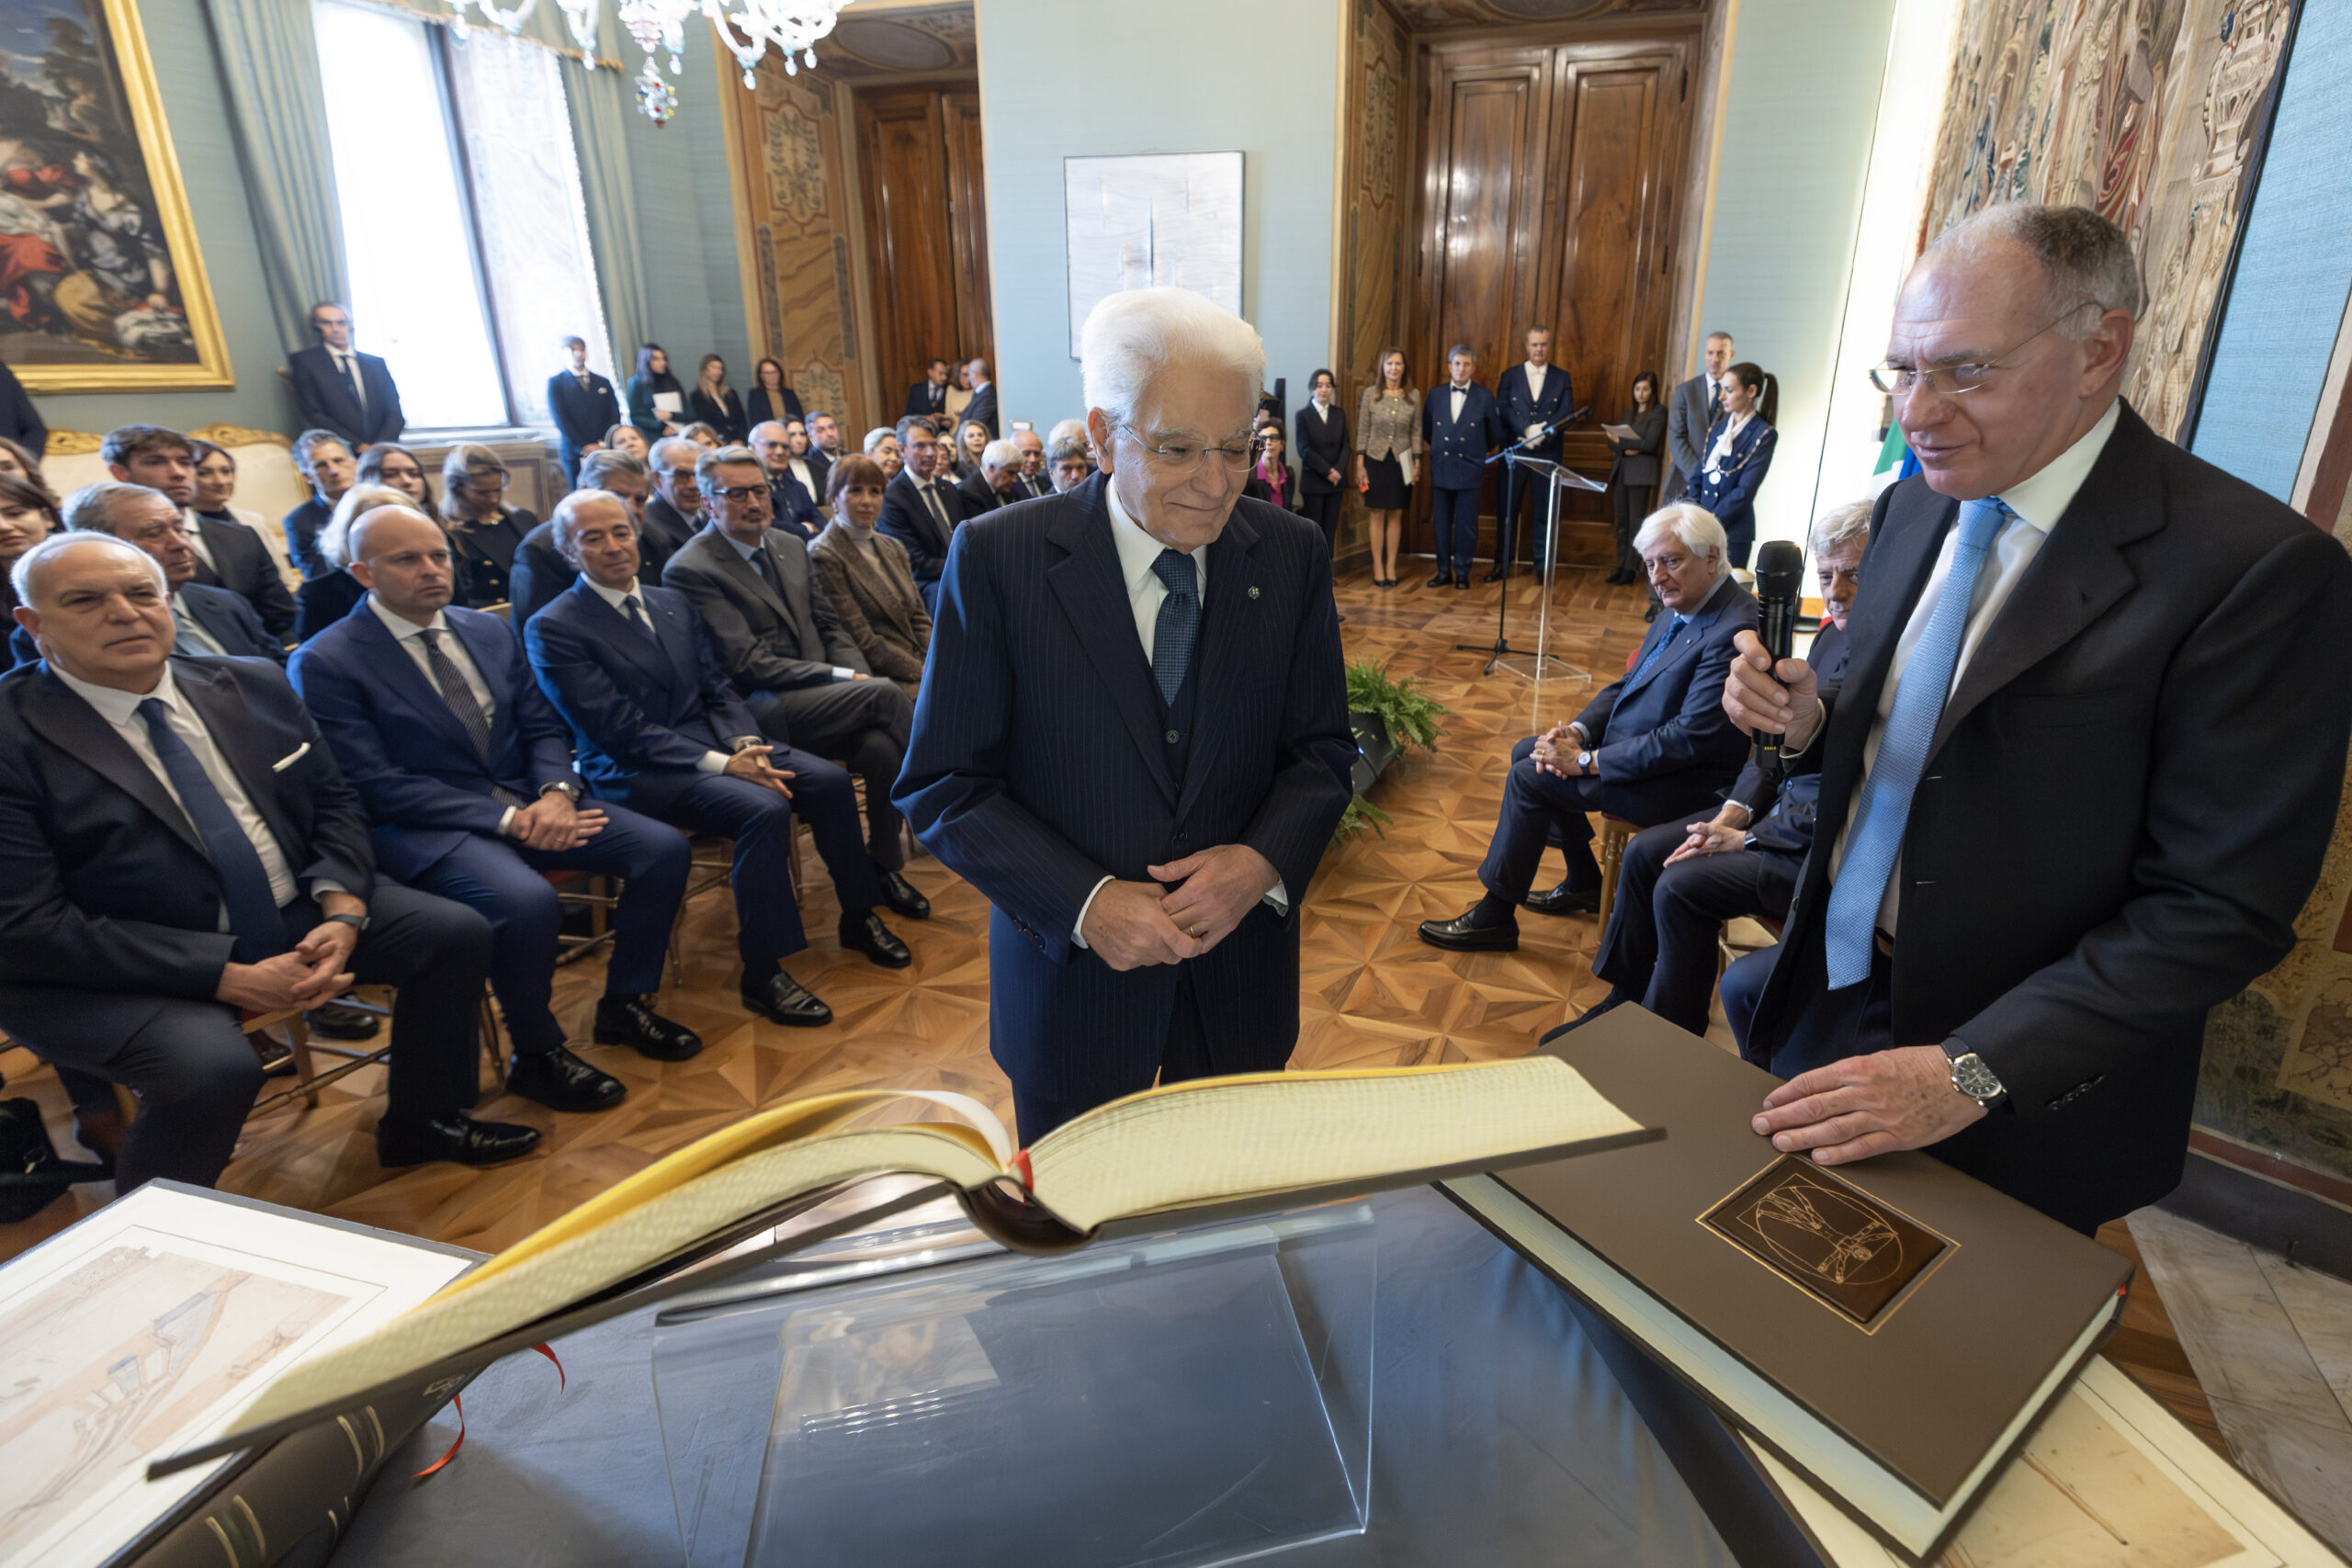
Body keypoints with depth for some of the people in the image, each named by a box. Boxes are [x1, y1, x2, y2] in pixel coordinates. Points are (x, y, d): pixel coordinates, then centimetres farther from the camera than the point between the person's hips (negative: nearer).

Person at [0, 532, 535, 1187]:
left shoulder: (255, 685, 4)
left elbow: (333, 804, 8)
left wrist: (342, 911, -11)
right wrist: (229, 977, -22)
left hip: (294, 918, 6)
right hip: (119, 968, -5)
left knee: (459, 932, -4)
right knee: (213, 1066, -32)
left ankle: (422, 1125, 17)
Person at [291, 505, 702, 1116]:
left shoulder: (490, 631, 12)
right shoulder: (326, 663, -7)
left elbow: (542, 727, 11)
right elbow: (376, 784, -13)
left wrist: (556, 793, -11)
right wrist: (506, 819, -20)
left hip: (525, 801, 6)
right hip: (425, 828, -6)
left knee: (665, 848, -12)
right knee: (527, 901, -35)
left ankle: (624, 1004, 7)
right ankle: (536, 1055, -8)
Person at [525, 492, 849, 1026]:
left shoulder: (671, 602, 15)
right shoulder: (553, 629, -7)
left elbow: (716, 687, 13)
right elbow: (618, 728, -15)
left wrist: (746, 744, -9)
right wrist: (720, 764, -22)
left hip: (715, 741, 7)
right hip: (634, 770, -7)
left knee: (829, 780, -13)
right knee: (764, 809, -31)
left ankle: (860, 913, 5)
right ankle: (762, 975, -20)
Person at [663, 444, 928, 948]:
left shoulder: (790, 545, 15)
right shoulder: (690, 570, -8)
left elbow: (830, 627, 16)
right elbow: (749, 663, -15)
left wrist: (857, 677, -4)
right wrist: (845, 679, -17)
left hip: (821, 697, 6)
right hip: (760, 712, -6)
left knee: (880, 746, -27)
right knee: (885, 692, -25)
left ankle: (885, 867, -6)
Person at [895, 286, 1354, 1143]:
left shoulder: (1292, 553, -5)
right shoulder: (997, 556, -13)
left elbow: (1321, 749, 2)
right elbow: (943, 784, -11)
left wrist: (1265, 861, -17)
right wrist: (1083, 903, -22)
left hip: (1241, 961, 3)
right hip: (1071, 964, -2)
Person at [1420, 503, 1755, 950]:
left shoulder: (1734, 631, -25)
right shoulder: (1682, 607, 5)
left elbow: (1691, 738, -28)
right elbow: (1628, 683, 11)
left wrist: (1589, 760, -23)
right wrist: (1578, 731, -8)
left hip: (1685, 780, -10)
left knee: (1530, 779, -16)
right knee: (1527, 753, 12)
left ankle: (1494, 918, -3)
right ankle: (1584, 883, 22)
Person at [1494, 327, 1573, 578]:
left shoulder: (1562, 378, 9)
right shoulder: (1510, 376, 8)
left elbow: (1567, 412, -1)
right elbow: (1502, 409, -3)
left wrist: (1541, 431, -17)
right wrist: (1527, 432, -16)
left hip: (1547, 454, 0)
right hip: (1515, 451, 0)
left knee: (1544, 510, 3)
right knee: (1508, 508, 3)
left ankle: (1542, 565, 10)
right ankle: (1502, 563, 10)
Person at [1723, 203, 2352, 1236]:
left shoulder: (2257, 569, -20)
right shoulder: (1914, 505, 2)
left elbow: (2221, 907, -20)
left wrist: (1971, 1071, -26)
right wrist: (1808, 722, -11)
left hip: (2021, 1097, -5)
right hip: (1831, 992, 6)